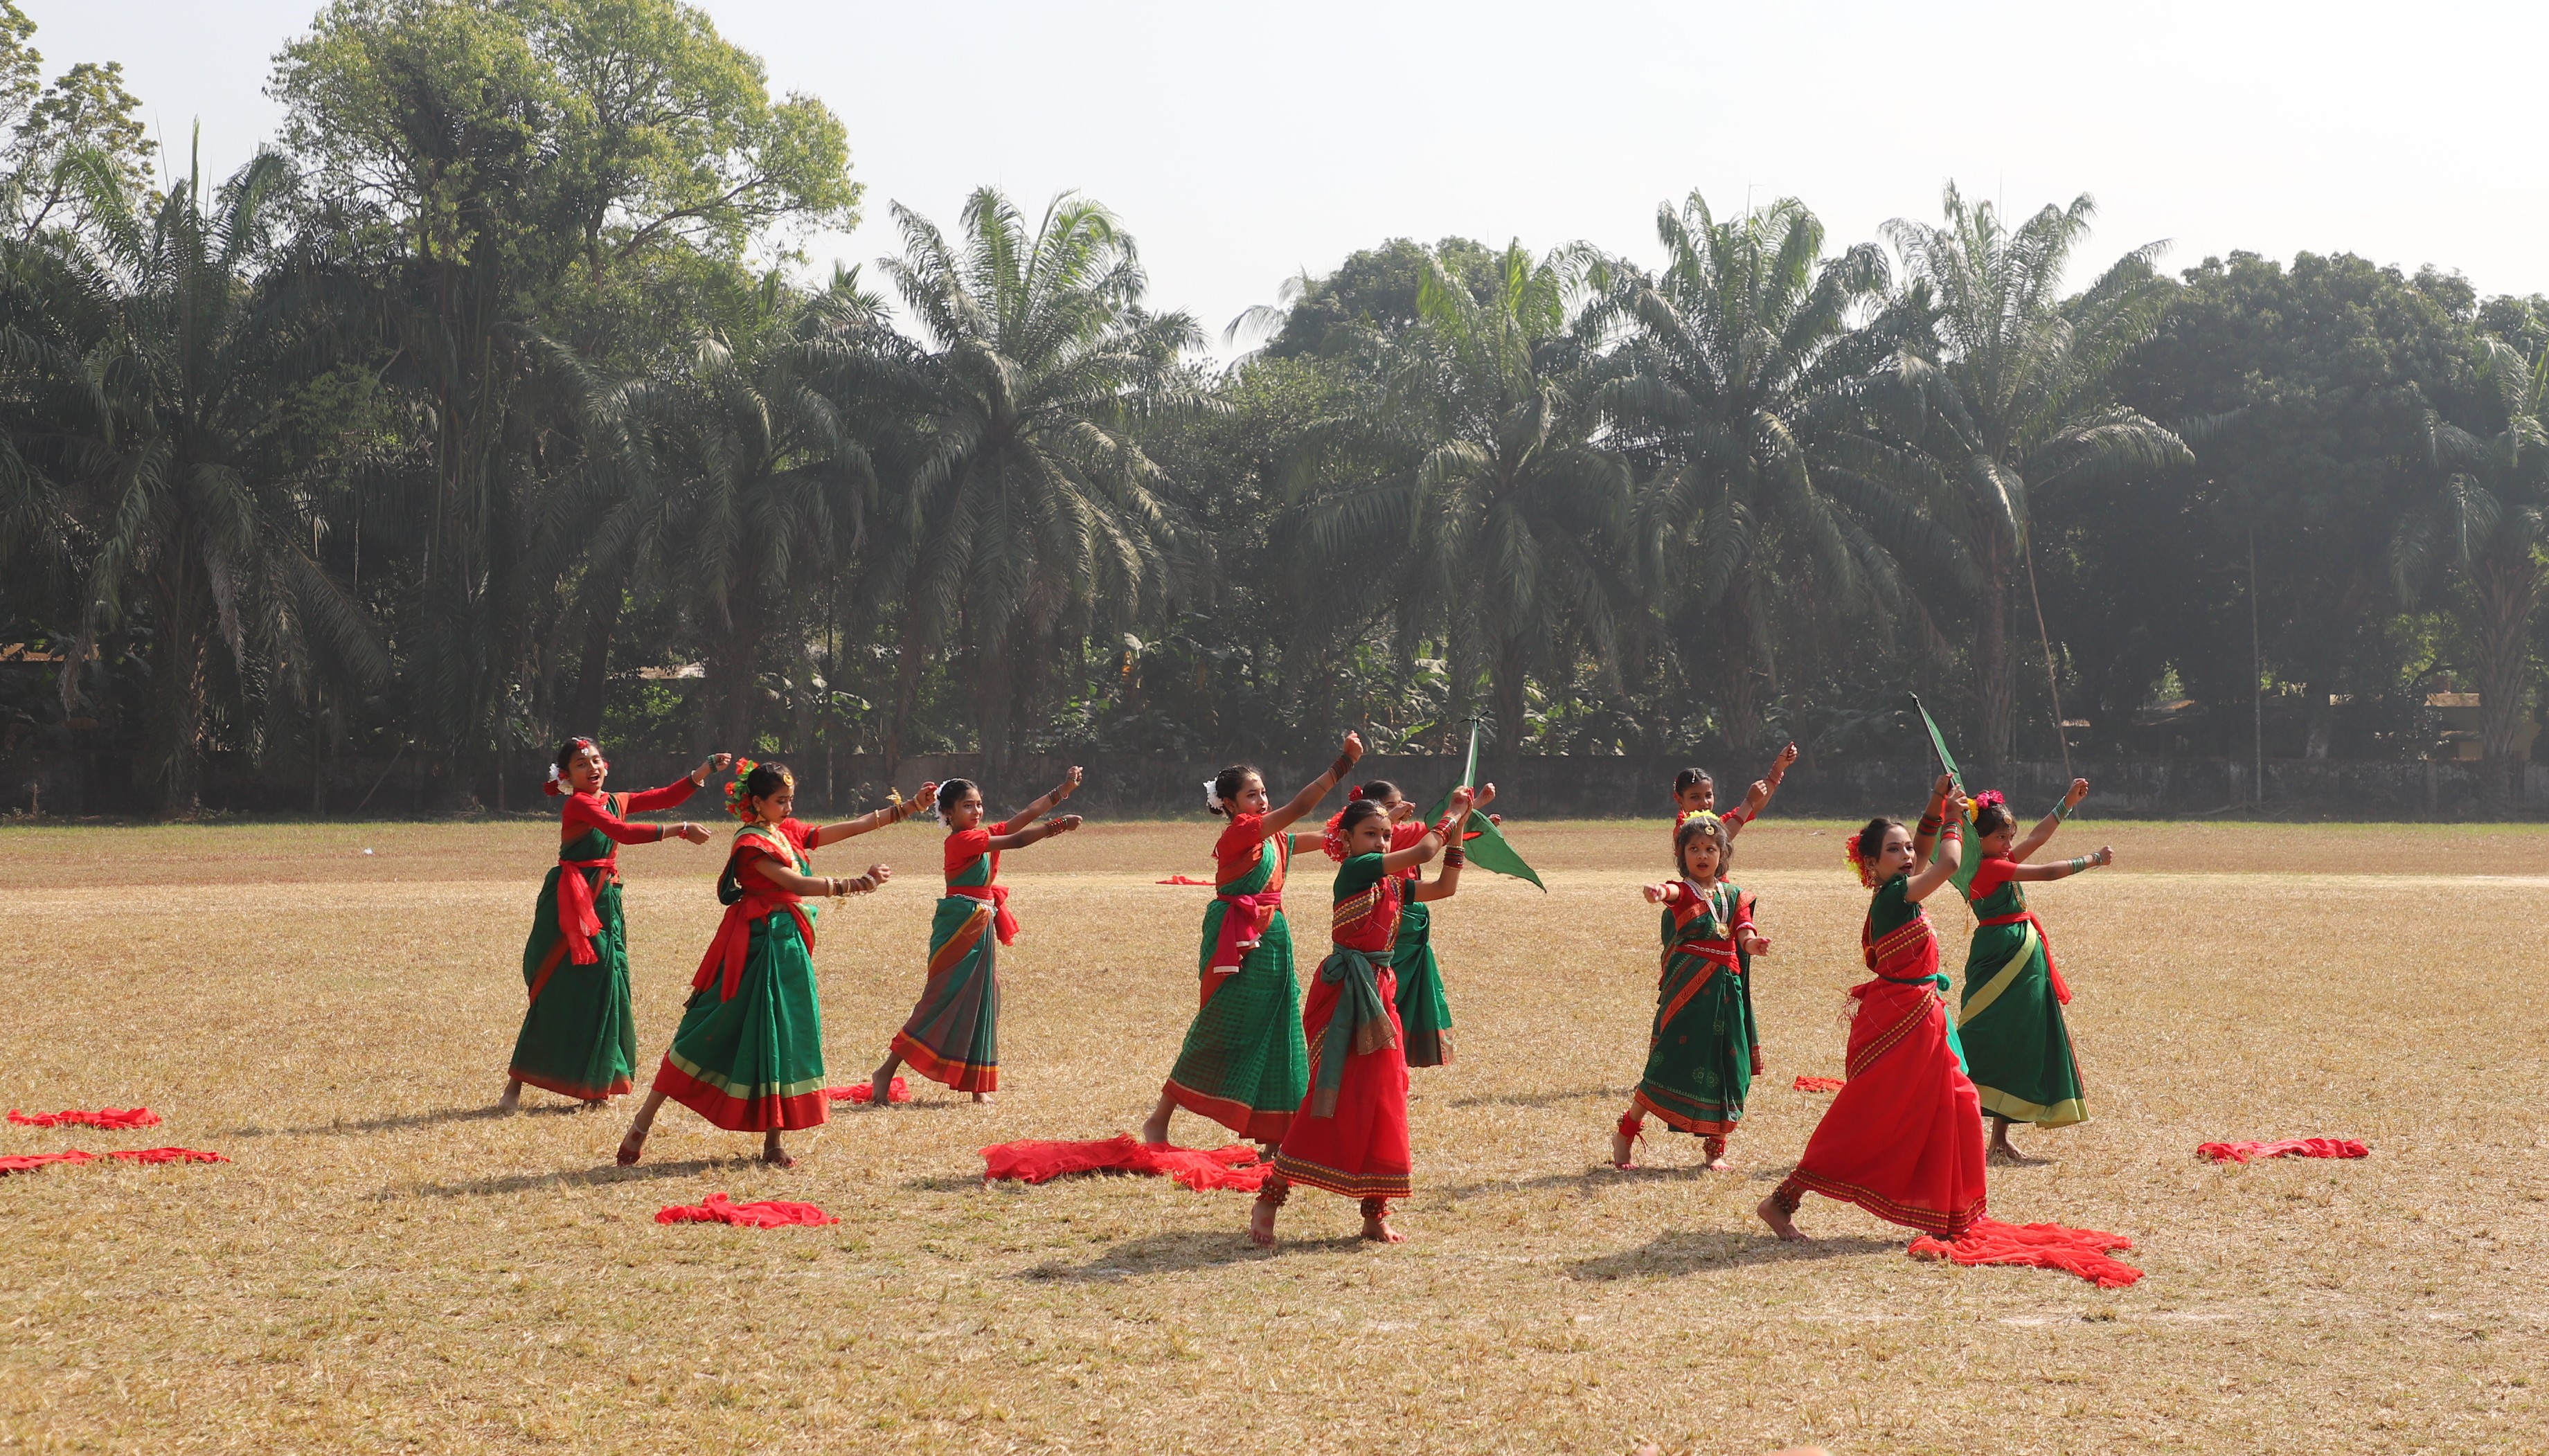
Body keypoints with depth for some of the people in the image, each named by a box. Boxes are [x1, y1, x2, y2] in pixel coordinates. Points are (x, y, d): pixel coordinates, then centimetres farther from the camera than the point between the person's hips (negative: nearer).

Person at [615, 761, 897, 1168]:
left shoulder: (789, 832, 13)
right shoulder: (750, 841, -11)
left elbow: (849, 828, 12)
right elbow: (792, 883, -21)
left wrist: (902, 811, 8)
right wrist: (848, 886, -27)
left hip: (789, 943, 8)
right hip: (756, 943, -8)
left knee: (781, 1038, 6)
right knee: (710, 1032, -5)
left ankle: (773, 1142, 9)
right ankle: (645, 1119, 2)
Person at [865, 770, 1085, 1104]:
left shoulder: (985, 836, 13)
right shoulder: (962, 840, -13)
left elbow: (1025, 816, 10)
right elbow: (1016, 840, -21)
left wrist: (1062, 791, 4)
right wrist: (1056, 827, -22)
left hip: (980, 928, 9)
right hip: (959, 926, -9)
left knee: (980, 1001, 8)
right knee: (943, 999, -9)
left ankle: (977, 1086, 11)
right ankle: (886, 1073, -4)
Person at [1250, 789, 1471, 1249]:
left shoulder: (1389, 882, 14)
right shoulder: (1355, 870, -11)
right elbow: (1422, 852, -15)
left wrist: (1459, 824, 18)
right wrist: (1453, 815, -1)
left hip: (1378, 994, 8)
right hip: (1343, 994, -8)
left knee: (1381, 1100, 6)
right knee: (1331, 1096, -10)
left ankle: (1375, 1213, 11)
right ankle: (1268, 1200, -3)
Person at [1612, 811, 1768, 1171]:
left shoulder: (1734, 897, 13)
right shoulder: (1682, 891, -1)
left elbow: (1744, 932, 1)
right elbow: (1672, 892, -25)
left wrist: (1752, 943, -25)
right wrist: (1657, 893, -51)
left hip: (1726, 988, 4)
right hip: (1686, 988, -4)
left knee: (1725, 1068, 4)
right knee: (1668, 1064, -5)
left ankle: (1716, 1148, 17)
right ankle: (1625, 1134, 10)